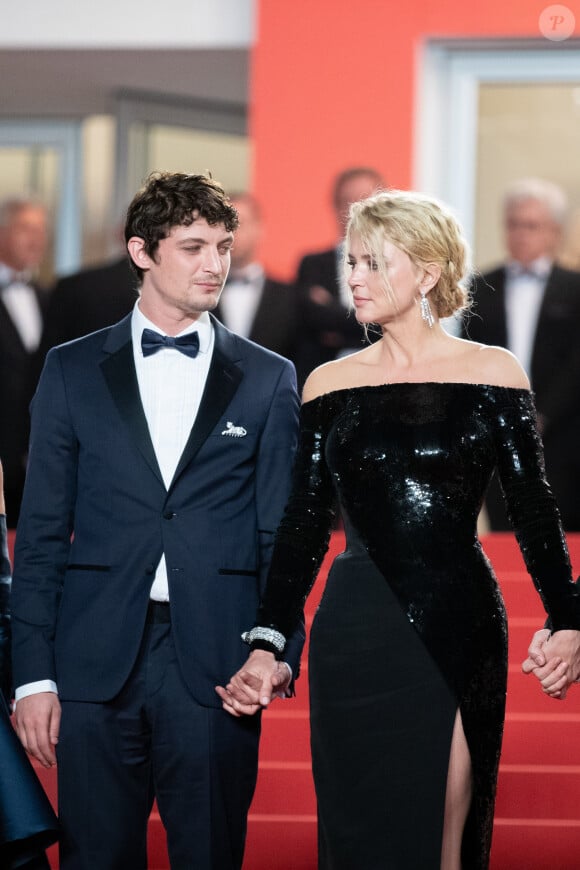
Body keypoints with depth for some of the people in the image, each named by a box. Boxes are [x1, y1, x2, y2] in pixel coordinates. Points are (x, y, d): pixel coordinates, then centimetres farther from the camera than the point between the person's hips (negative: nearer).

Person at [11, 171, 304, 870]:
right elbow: (41, 534, 6)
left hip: (214, 668, 0)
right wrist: (34, 674, -1)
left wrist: (280, 650, -7)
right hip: (97, 662, 0)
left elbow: (282, 534, 7)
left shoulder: (268, 380, 7)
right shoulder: (73, 371, 8)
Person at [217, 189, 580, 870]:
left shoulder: (492, 372, 1)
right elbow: (304, 525, 5)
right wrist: (266, 643, -4)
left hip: (462, 632, -1)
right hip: (358, 635, 1)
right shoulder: (330, 384, 6)